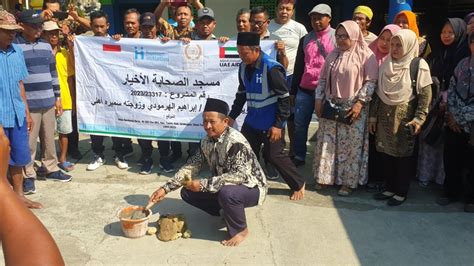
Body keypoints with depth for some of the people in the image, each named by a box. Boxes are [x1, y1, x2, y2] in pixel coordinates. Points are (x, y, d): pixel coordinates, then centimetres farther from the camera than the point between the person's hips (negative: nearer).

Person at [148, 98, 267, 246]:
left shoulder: (236, 142, -28)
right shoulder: (207, 142, -4)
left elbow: (240, 176, -36)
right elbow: (191, 167, 0)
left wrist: (203, 184, -35)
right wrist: (166, 188, -9)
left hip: (251, 188, -7)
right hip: (224, 188, 8)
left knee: (226, 193, -39)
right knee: (187, 193, -2)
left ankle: (240, 230, -9)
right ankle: (228, 212, 11)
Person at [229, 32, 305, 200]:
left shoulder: (271, 68, -20)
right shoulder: (243, 67, 2)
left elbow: (284, 98, -17)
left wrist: (278, 124, -18)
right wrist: (232, 116, 13)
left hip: (270, 124, -7)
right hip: (252, 121, 7)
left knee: (274, 156, 0)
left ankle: (298, 185, 20)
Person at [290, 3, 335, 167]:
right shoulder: (305, 39, 11)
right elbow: (298, 66, 14)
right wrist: (293, 89, 12)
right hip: (305, 89, 4)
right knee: (299, 123, 4)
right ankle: (299, 156, 16)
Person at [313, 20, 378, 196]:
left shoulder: (365, 55, -5)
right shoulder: (333, 55, 12)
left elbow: (370, 82, -10)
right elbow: (323, 79, 15)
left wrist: (359, 103, -17)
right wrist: (318, 100, 6)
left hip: (353, 108, -5)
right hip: (331, 106, 5)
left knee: (351, 145, 0)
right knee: (327, 142, 7)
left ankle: (348, 181, 9)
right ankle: (325, 177, 19)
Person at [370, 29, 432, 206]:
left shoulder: (419, 65, -6)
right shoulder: (386, 64, 8)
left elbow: (425, 95, -9)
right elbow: (378, 92, 9)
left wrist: (418, 119, -16)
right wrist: (373, 116, 8)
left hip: (404, 118, -5)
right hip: (385, 117, 5)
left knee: (403, 155, 4)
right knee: (385, 154, 9)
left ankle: (401, 192, 17)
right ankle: (390, 188, 24)